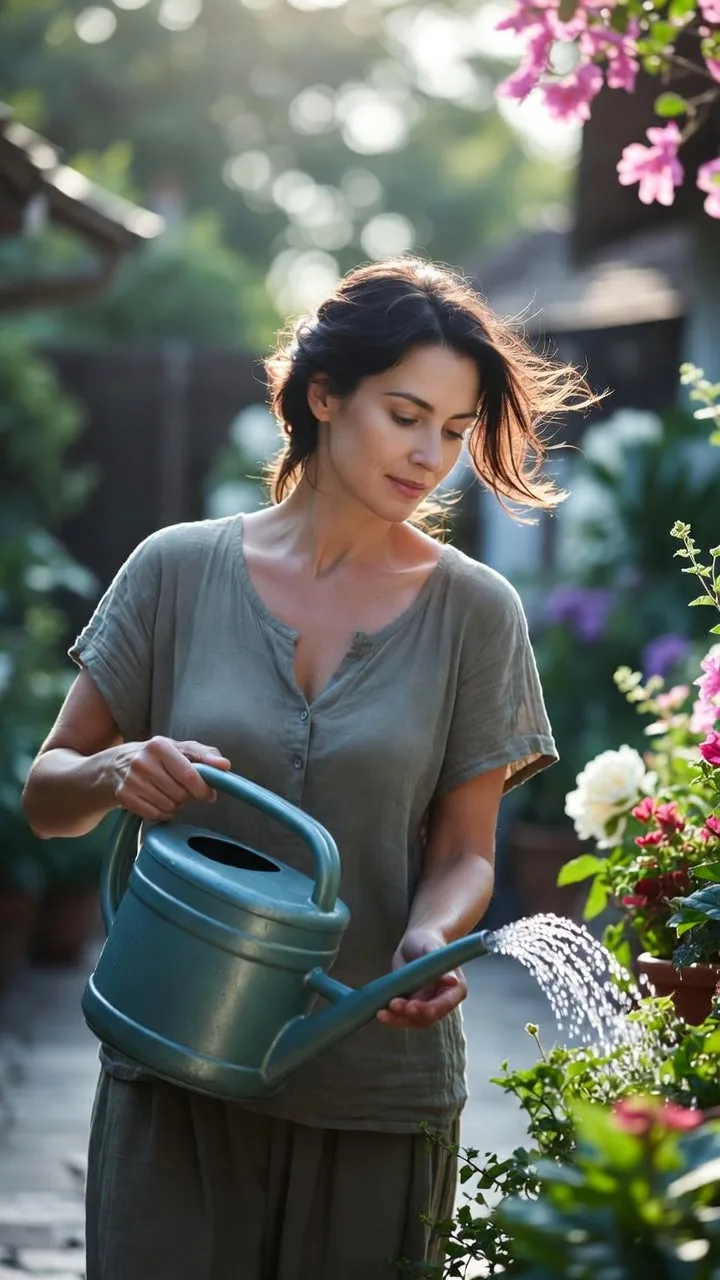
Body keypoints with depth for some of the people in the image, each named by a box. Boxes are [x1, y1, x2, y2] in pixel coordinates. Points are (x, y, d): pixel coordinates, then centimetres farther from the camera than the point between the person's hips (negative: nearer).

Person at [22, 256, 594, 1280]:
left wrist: (431, 939, -19)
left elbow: (464, 850, 2)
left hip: (379, 1082, 0)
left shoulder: (475, 611, 1)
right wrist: (113, 775, -18)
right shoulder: (180, 570, 0)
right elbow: (47, 797, 5)